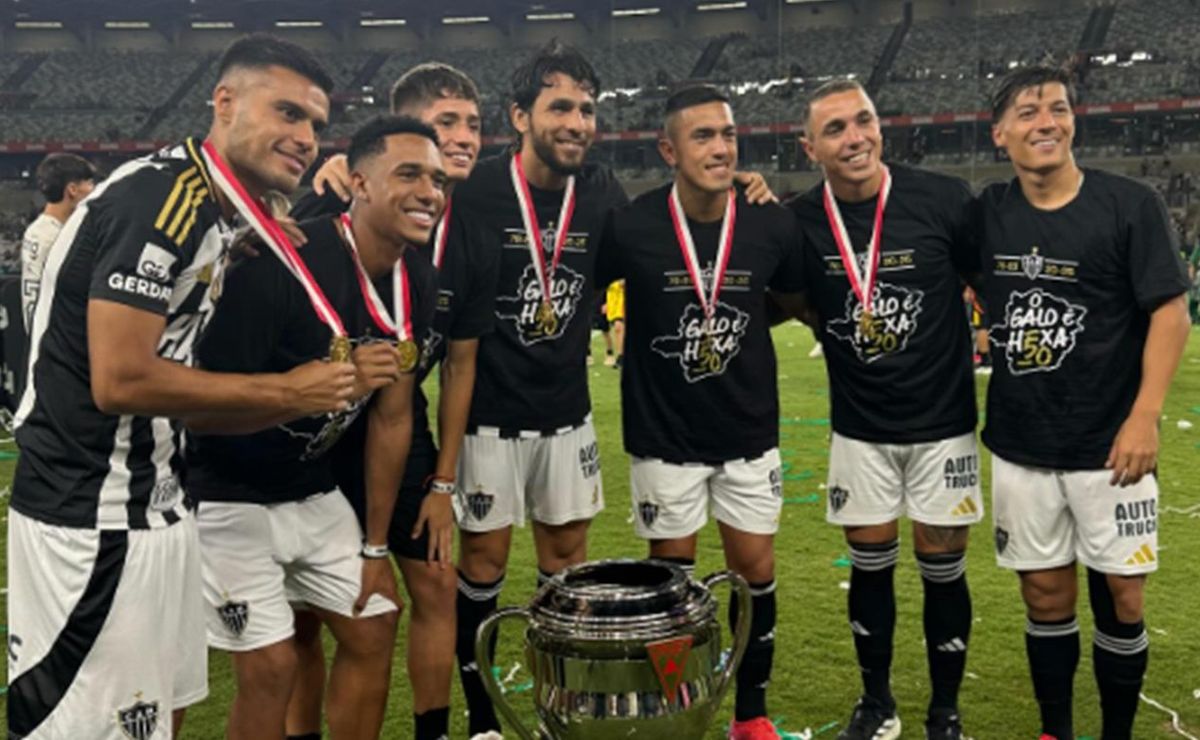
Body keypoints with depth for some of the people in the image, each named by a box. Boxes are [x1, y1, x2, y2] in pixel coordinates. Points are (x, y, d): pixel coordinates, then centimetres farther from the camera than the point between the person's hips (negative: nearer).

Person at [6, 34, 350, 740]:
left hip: (156, 506, 10)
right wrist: (283, 392, -15)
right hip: (93, 521, -10)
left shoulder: (212, 209, 12)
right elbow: (121, 380, -24)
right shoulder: (162, 198, -18)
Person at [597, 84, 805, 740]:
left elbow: (796, 297, 12)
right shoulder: (630, 227, -15)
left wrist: (741, 324, 4)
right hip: (664, 434, -2)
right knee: (672, 576, 11)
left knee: (756, 573, 10)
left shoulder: (771, 224, -7)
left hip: (750, 432, 2)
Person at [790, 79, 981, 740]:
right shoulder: (798, 222, -7)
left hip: (942, 422, -1)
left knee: (943, 569, 7)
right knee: (870, 566, 11)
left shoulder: (944, 201, -12)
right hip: (858, 429, 2)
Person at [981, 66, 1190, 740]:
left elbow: (1170, 312, -7)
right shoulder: (987, 214, 3)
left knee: (1120, 596, 5)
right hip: (1019, 445, 3)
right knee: (1046, 595, 11)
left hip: (1109, 443, -2)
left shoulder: (1131, 205, -7)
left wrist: (1145, 417, -13)